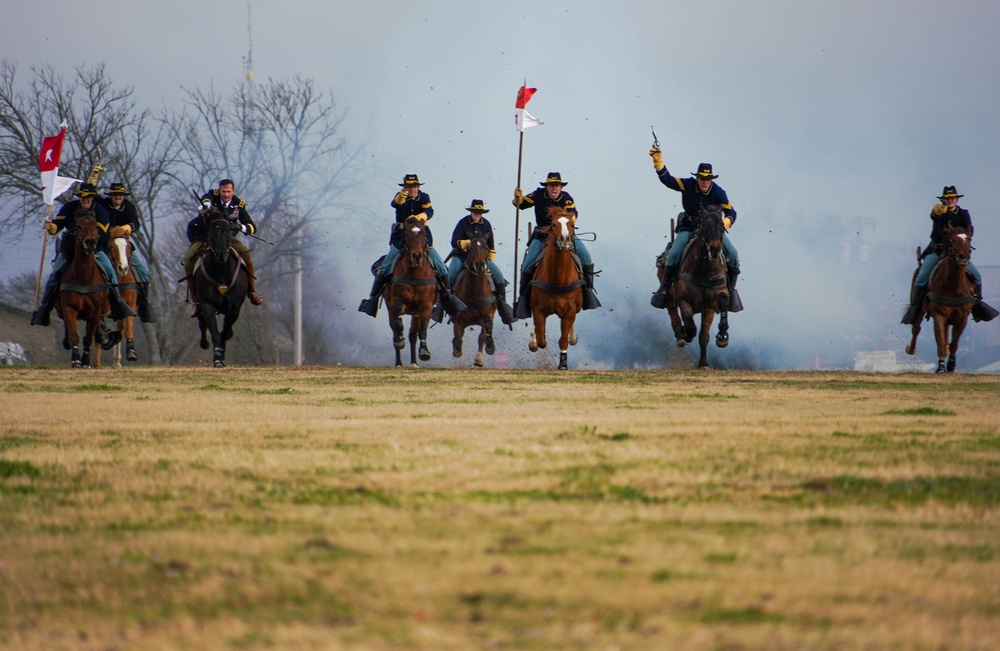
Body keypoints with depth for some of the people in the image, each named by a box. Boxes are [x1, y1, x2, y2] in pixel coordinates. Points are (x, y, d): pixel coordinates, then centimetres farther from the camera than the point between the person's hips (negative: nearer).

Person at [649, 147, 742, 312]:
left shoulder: (718, 192, -13)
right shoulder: (688, 185, -12)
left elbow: (731, 213, -14)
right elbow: (667, 180, -16)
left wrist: (725, 222, -36)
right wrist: (658, 162, -28)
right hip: (689, 227, 0)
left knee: (732, 254, -16)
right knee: (674, 254, -22)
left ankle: (731, 288, 5)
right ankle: (664, 287, -2)